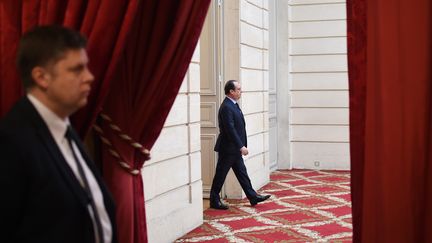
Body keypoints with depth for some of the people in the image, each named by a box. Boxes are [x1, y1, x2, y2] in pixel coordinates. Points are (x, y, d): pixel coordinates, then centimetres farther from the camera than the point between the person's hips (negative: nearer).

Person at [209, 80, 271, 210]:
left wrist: (241, 146, 16)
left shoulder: (233, 105, 12)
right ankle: (214, 201, 13)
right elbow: (230, 129, -25)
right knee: (220, 175, 2)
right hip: (227, 149, -10)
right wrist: (241, 146, -24)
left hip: (235, 149, 10)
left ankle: (253, 197, 20)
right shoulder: (226, 107, -20)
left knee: (242, 173, 14)